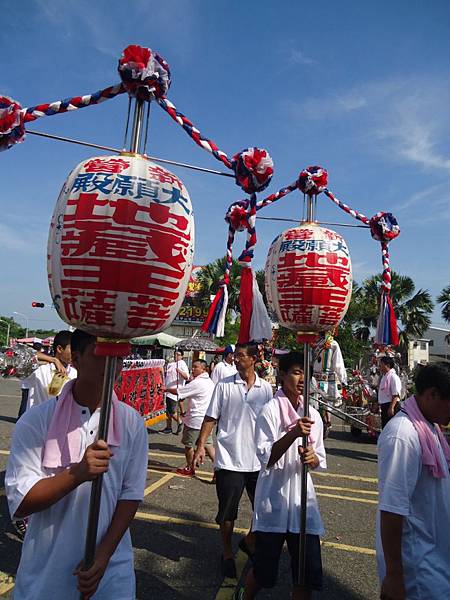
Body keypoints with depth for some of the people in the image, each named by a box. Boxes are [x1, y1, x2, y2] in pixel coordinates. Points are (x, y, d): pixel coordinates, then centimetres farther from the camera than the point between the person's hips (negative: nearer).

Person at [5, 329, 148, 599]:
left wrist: (103, 555, -11)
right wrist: (78, 473, -28)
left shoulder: (132, 423, -7)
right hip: (45, 571, -1)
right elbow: (19, 503, -14)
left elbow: (131, 494, -4)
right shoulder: (36, 420, -13)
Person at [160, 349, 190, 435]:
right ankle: (168, 428, 24)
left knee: (172, 411, -8)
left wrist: (180, 371, -41)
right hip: (167, 391, 8)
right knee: (167, 410, 13)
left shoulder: (182, 364, -10)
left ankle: (180, 422, 15)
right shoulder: (171, 364, 14)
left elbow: (186, 377, -24)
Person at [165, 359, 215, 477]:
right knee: (207, 444, 12)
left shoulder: (197, 383, -19)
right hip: (206, 418, 8)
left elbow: (178, 392, -14)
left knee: (189, 445, 10)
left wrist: (166, 389, 2)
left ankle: (189, 469, 24)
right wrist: (189, 412, 19)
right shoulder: (210, 382, 9)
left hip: (195, 419, -8)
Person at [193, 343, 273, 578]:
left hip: (259, 460, 2)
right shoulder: (224, 386, -5)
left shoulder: (266, 388, 0)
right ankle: (227, 553, 33)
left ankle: (249, 541, 39)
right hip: (229, 459, -2)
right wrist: (201, 445, -10)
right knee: (227, 511, 9)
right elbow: (211, 418, -3)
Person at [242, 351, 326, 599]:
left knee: (308, 569, 7)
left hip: (302, 499, 4)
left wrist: (312, 458, -13)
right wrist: (293, 434, -29)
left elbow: (320, 460, 10)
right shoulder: (270, 410, -12)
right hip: (273, 500, -4)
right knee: (264, 569, 11)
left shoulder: (313, 415, 4)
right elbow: (265, 458, -17)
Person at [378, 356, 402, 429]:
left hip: (391, 405, -9)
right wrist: (378, 403, 23)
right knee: (384, 427, 15)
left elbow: (396, 395, -20)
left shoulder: (393, 377, -15)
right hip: (384, 406, 9)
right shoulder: (383, 376, 14)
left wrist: (391, 408, -24)